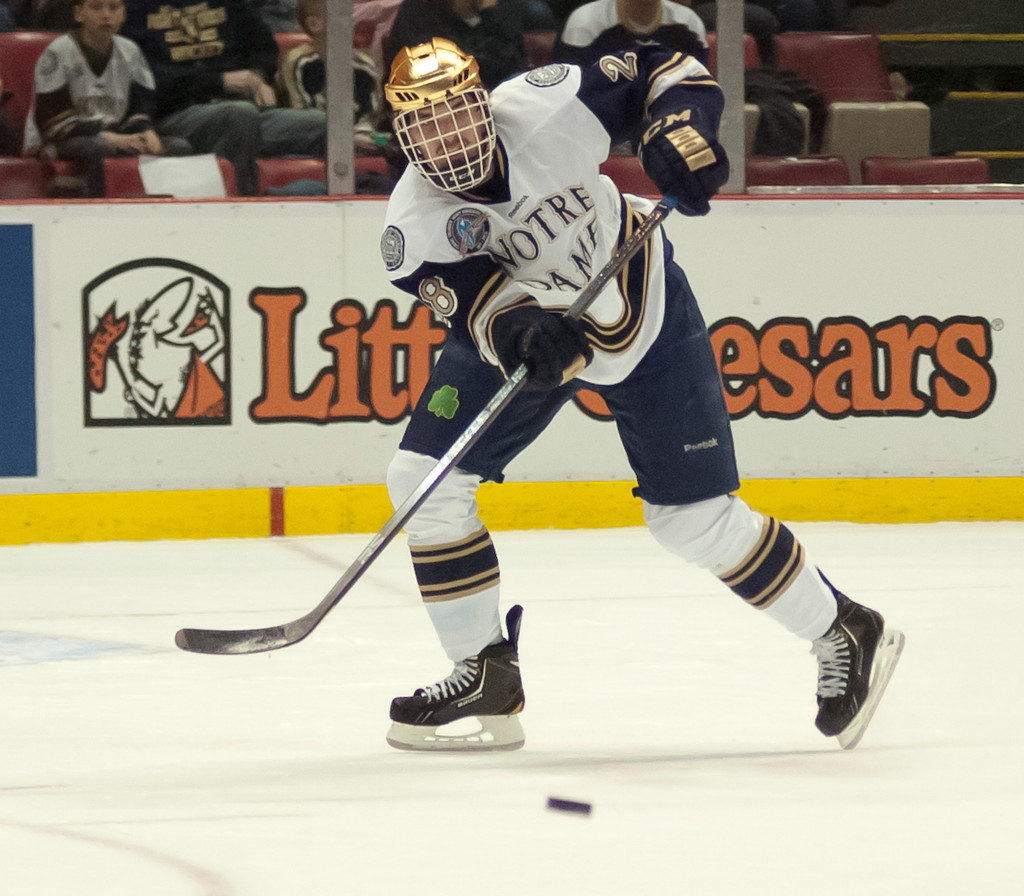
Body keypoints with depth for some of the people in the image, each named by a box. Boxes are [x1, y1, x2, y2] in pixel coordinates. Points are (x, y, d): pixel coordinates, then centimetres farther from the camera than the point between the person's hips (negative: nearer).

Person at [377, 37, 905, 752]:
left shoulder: (545, 108, -28)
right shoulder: (414, 224, -23)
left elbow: (664, 71, -15)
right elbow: (482, 303, -34)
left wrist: (679, 130, -35)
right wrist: (520, 331, -56)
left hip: (640, 312, -3)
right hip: (527, 327, 3)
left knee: (694, 518, -5)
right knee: (423, 476, -11)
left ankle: (845, 635, 14)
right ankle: (486, 679, 0)